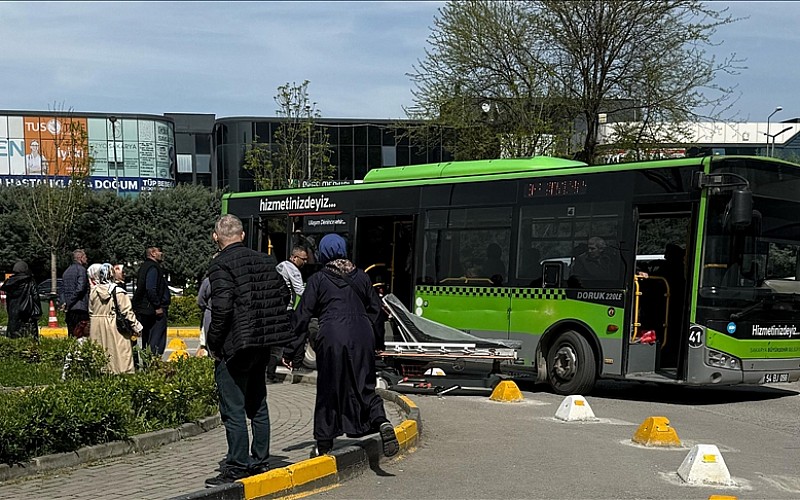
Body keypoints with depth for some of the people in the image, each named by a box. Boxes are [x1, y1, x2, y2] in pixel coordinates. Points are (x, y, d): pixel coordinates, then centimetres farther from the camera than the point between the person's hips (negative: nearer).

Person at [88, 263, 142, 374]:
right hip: (115, 328, -4)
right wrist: (137, 328, -2)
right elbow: (127, 312, -10)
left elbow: (91, 312, 10)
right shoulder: (118, 292, -11)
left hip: (97, 328, 4)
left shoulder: (93, 291, 2)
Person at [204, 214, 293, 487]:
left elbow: (221, 307, -23)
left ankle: (237, 468, 0)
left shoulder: (221, 265, -13)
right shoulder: (264, 260, 9)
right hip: (263, 344, 8)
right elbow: (283, 294, 13)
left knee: (233, 409, -2)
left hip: (234, 346, -8)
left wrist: (212, 343, -12)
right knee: (257, 405, 18)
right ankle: (260, 462, 25)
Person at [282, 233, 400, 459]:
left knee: (328, 390, 7)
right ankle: (381, 421, -14)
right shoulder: (361, 276, 13)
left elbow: (302, 316, 1)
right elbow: (375, 308, 18)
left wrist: (289, 350, 4)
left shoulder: (318, 279, 3)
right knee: (364, 386, 12)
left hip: (332, 338, -3)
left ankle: (324, 444, 14)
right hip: (362, 337, 3)